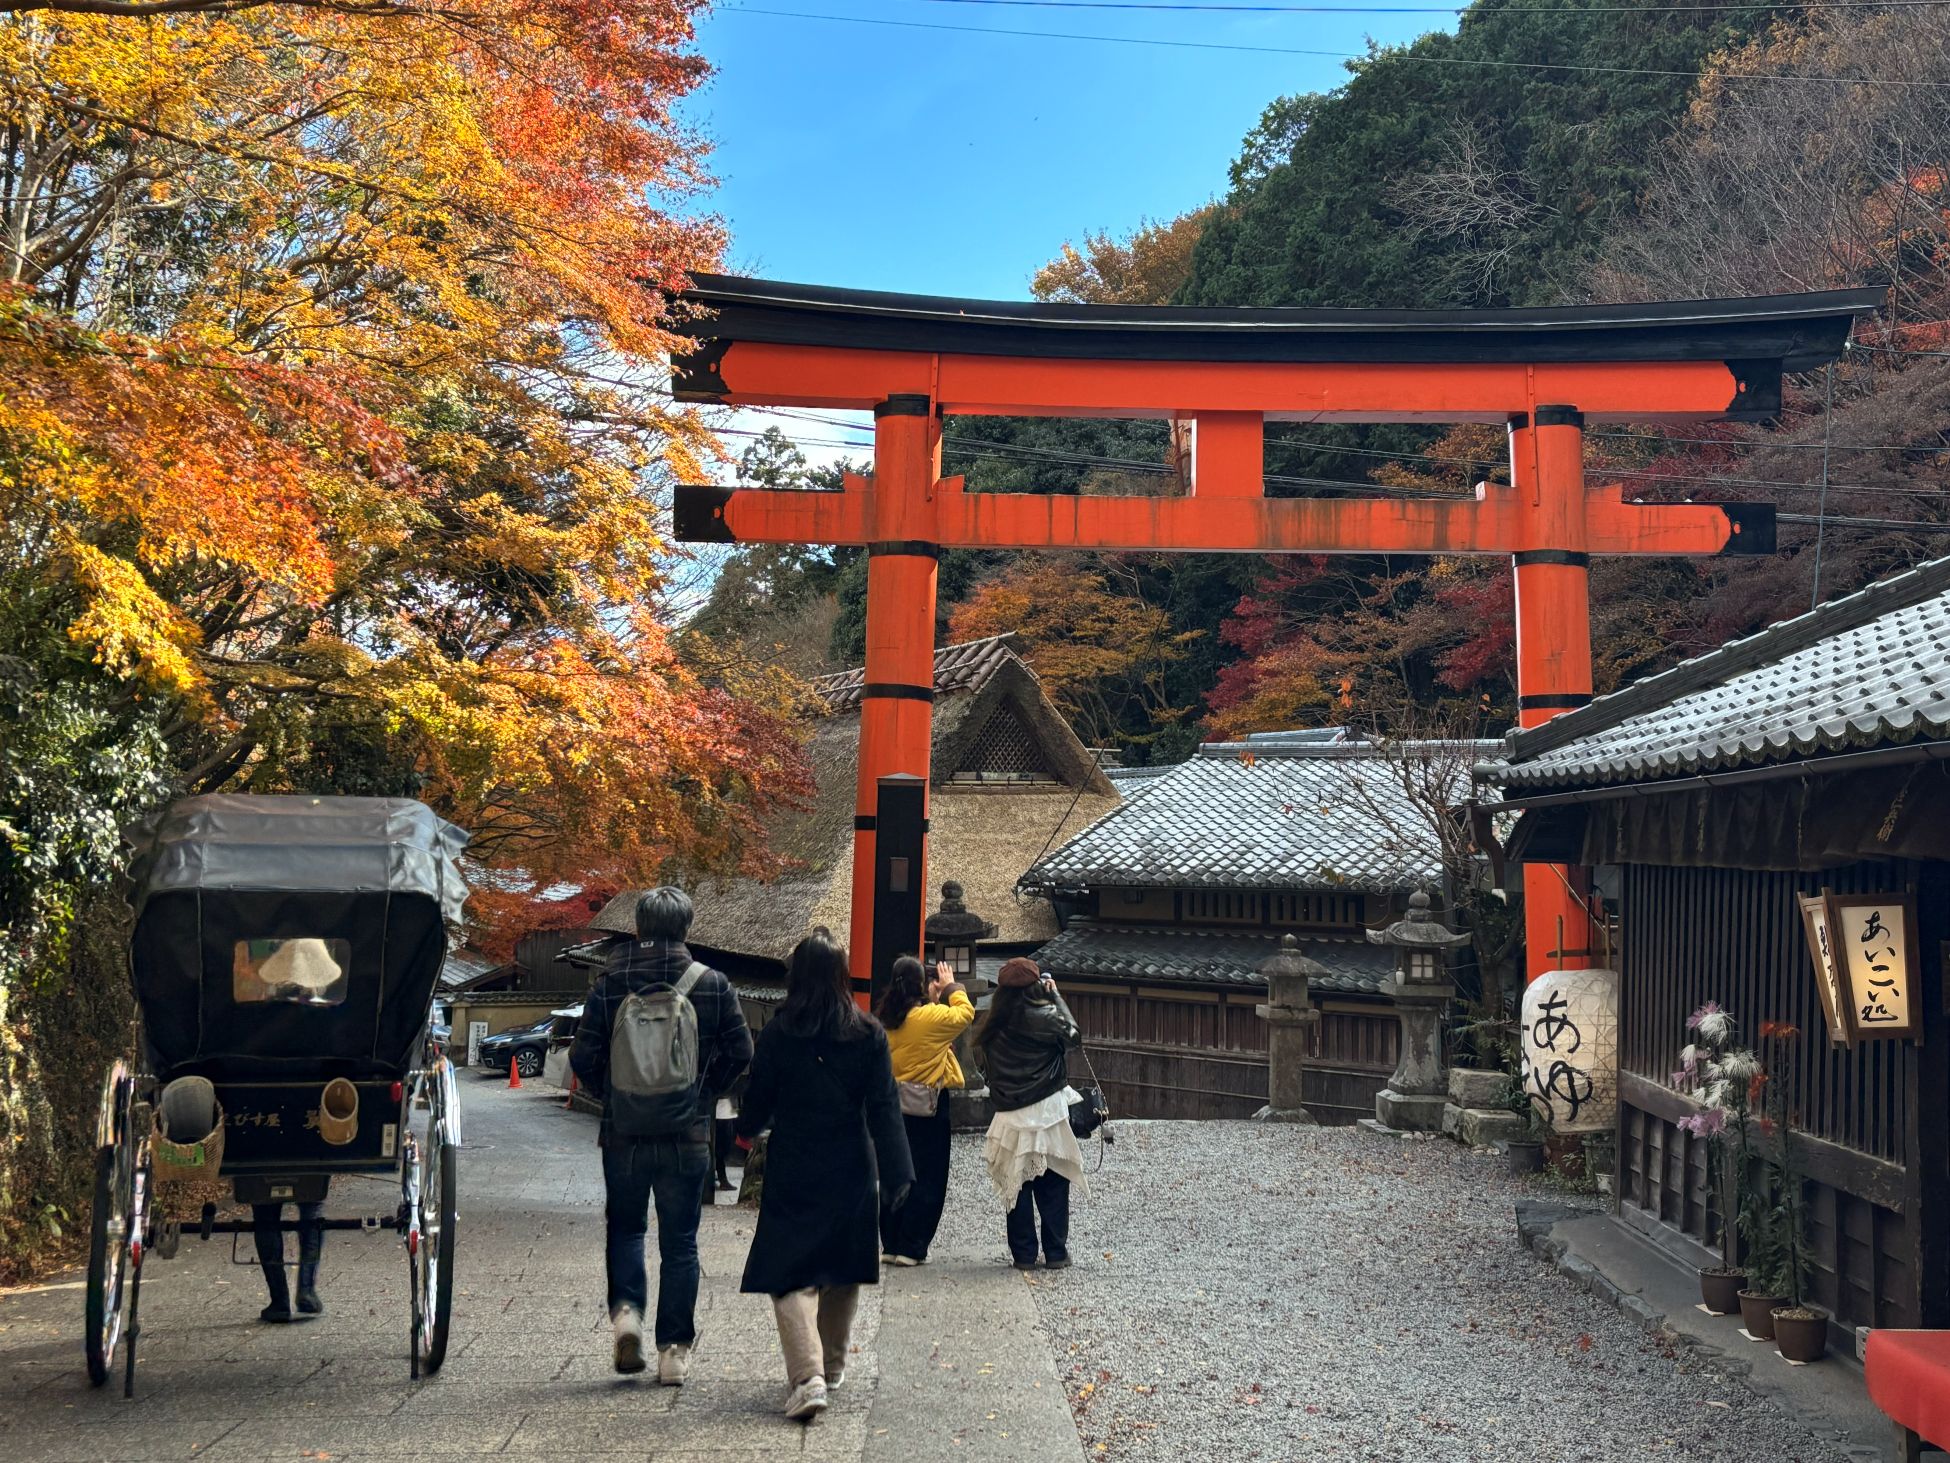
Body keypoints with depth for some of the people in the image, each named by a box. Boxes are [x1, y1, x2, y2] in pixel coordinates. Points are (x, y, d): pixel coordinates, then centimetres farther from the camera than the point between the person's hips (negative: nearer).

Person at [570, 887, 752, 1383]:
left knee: (625, 1225, 20)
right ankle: (674, 1349, 9)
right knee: (679, 1241, 8)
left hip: (624, 1133, 0)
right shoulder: (713, 984, -4)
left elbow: (584, 1057, -4)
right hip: (687, 1136, 0)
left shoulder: (609, 984, -4)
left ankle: (626, 1309, -2)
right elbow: (741, 1051, -3)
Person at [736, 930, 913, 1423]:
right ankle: (832, 1365, 34)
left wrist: (746, 1132, 23)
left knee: (791, 1276, 0)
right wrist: (898, 1176, -9)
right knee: (843, 1271, 19)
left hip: (793, 1173, -2)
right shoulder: (869, 1034, -5)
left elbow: (758, 1100, 1)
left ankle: (807, 1376, -18)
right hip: (850, 1173, 3)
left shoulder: (778, 1033, -9)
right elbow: (884, 1110, -8)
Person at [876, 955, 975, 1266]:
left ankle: (890, 1244, 16)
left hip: (895, 1107, 6)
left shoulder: (888, 1019, 1)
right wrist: (951, 987, 10)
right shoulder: (929, 1017, -17)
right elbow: (965, 1013, -2)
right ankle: (911, 1248, 2)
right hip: (927, 1110, -6)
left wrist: (934, 995, 13)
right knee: (927, 1181, 2)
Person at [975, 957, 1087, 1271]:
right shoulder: (1044, 1017, -12)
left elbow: (988, 1069, 10)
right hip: (1048, 1113, -3)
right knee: (1053, 1187, 8)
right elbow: (1071, 1033, 6)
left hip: (1011, 1116, 3)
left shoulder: (995, 1027, 0)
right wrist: (1055, 995, 10)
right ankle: (1056, 1253, 12)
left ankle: (1023, 1254, 13)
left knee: (1017, 1187, 11)